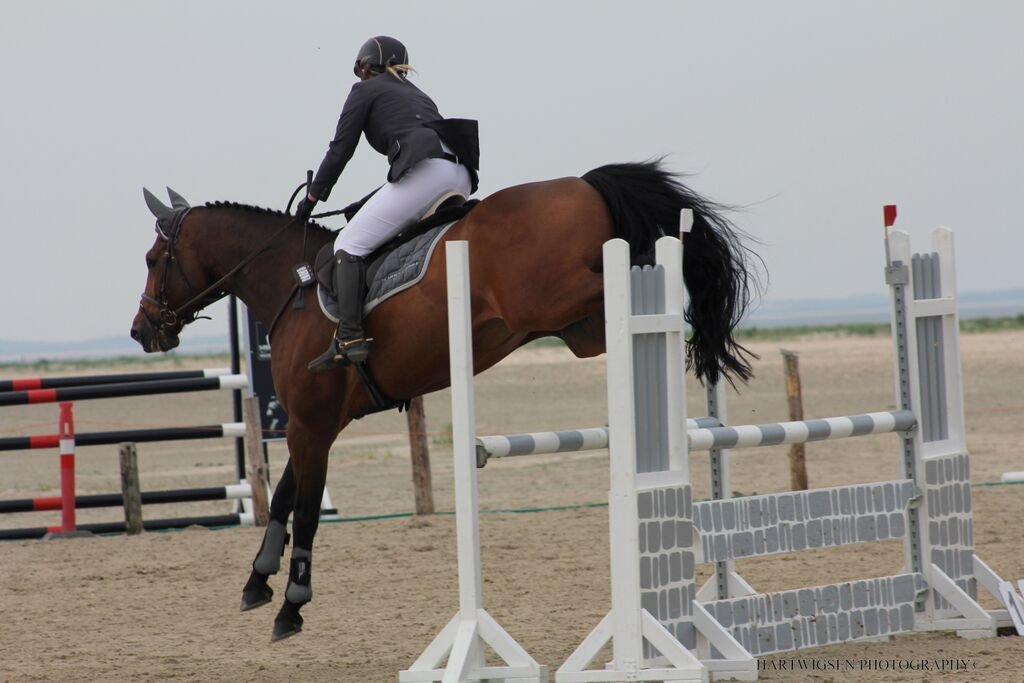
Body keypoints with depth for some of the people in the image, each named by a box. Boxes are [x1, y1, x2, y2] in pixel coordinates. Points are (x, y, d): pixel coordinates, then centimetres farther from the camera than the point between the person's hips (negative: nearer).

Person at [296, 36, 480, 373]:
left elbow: (340, 150, 14)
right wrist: (372, 202, 41)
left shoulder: (366, 90, 17)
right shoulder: (418, 95, 36)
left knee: (350, 243, -4)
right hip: (461, 176, 7)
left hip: (425, 170, -7)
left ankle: (349, 337, -19)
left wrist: (312, 197, 24)